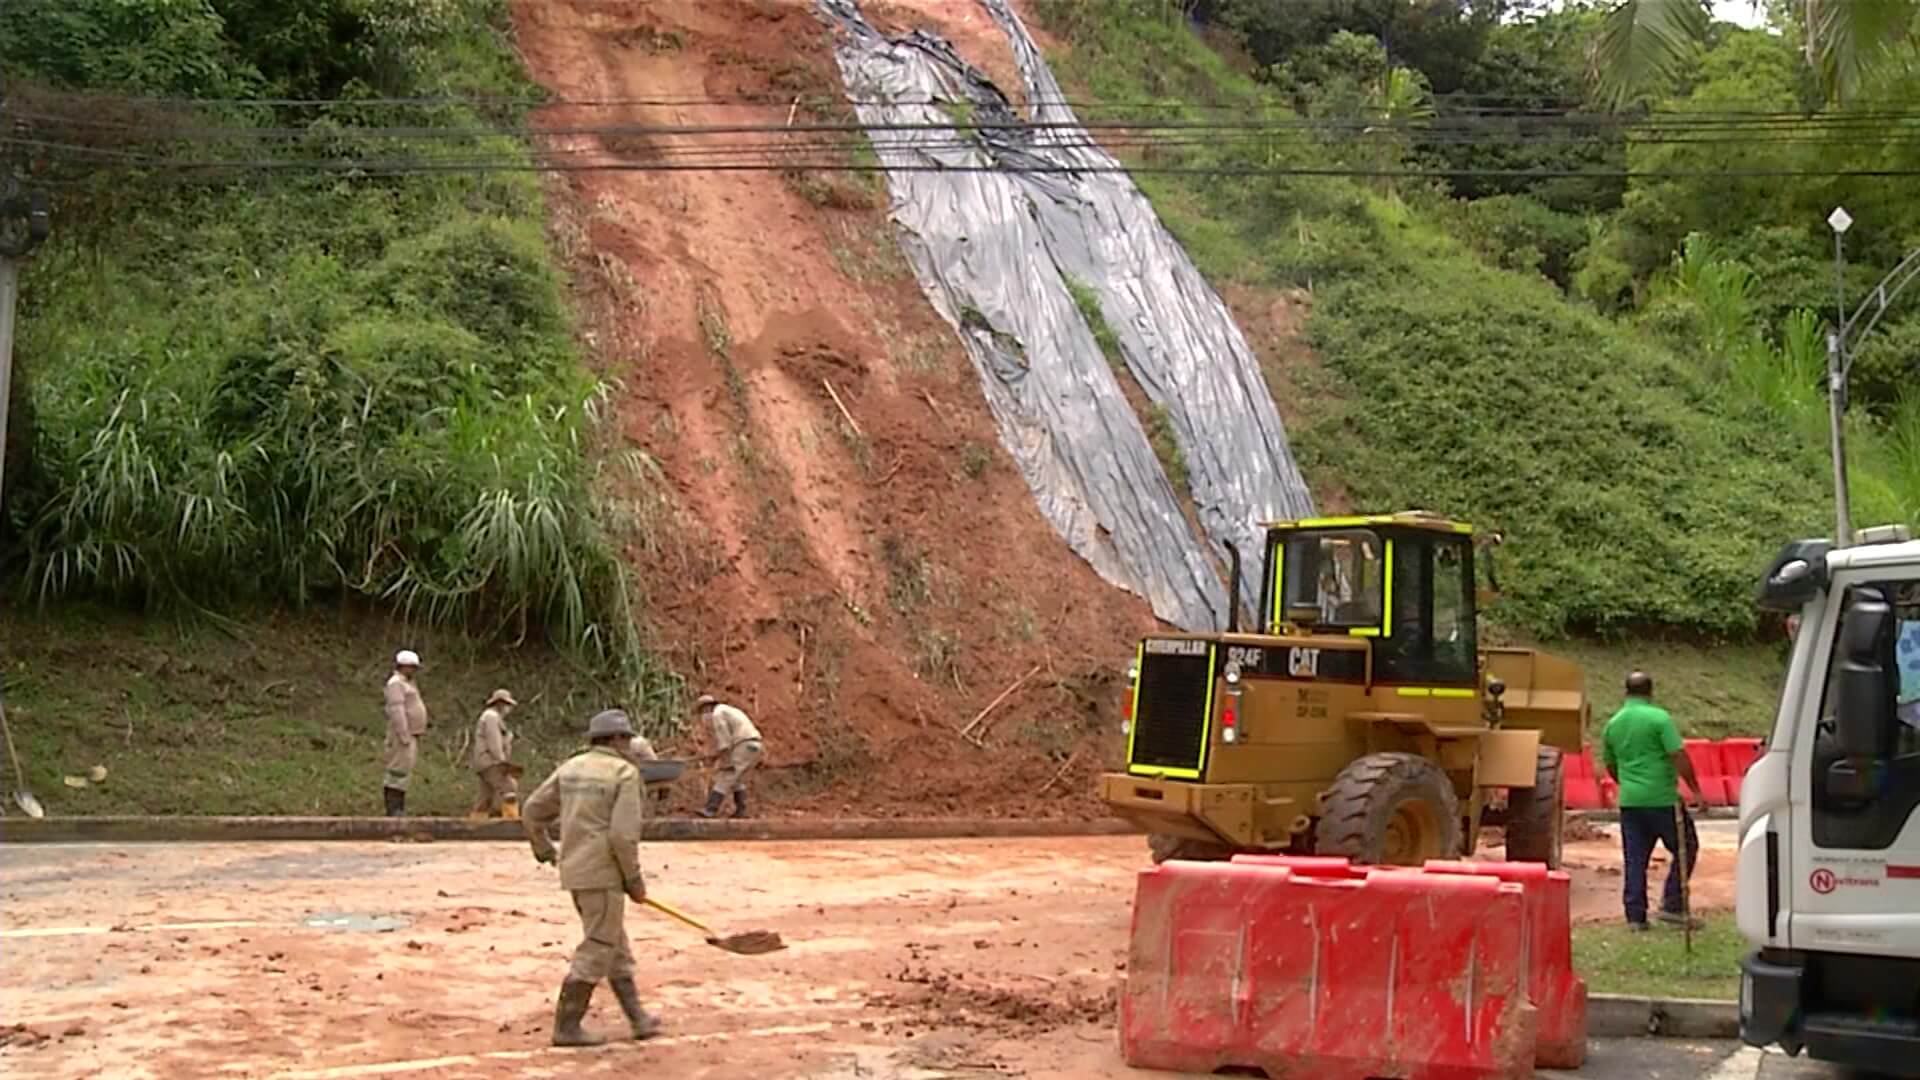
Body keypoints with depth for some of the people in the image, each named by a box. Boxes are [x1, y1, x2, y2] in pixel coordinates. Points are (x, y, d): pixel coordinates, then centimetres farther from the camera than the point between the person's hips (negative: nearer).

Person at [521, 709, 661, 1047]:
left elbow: (532, 810, 14)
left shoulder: (570, 767, 9)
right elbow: (623, 833, -18)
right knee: (597, 949, 0)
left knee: (616, 945, 17)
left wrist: (543, 847, 32)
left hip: (574, 870, 8)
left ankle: (637, 1017, 25)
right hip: (603, 871, -8)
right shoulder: (624, 773, -10)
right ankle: (567, 1026, 2)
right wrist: (634, 877, -7)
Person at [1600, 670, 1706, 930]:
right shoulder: (1659, 718, -8)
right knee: (1685, 848, 9)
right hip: (1662, 799, -5)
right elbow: (1679, 757, -14)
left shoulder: (1612, 724, 10)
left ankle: (1635, 916, 7)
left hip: (1629, 801, 5)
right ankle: (1673, 906, 4)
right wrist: (1695, 789, -7)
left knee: (1635, 859, 8)